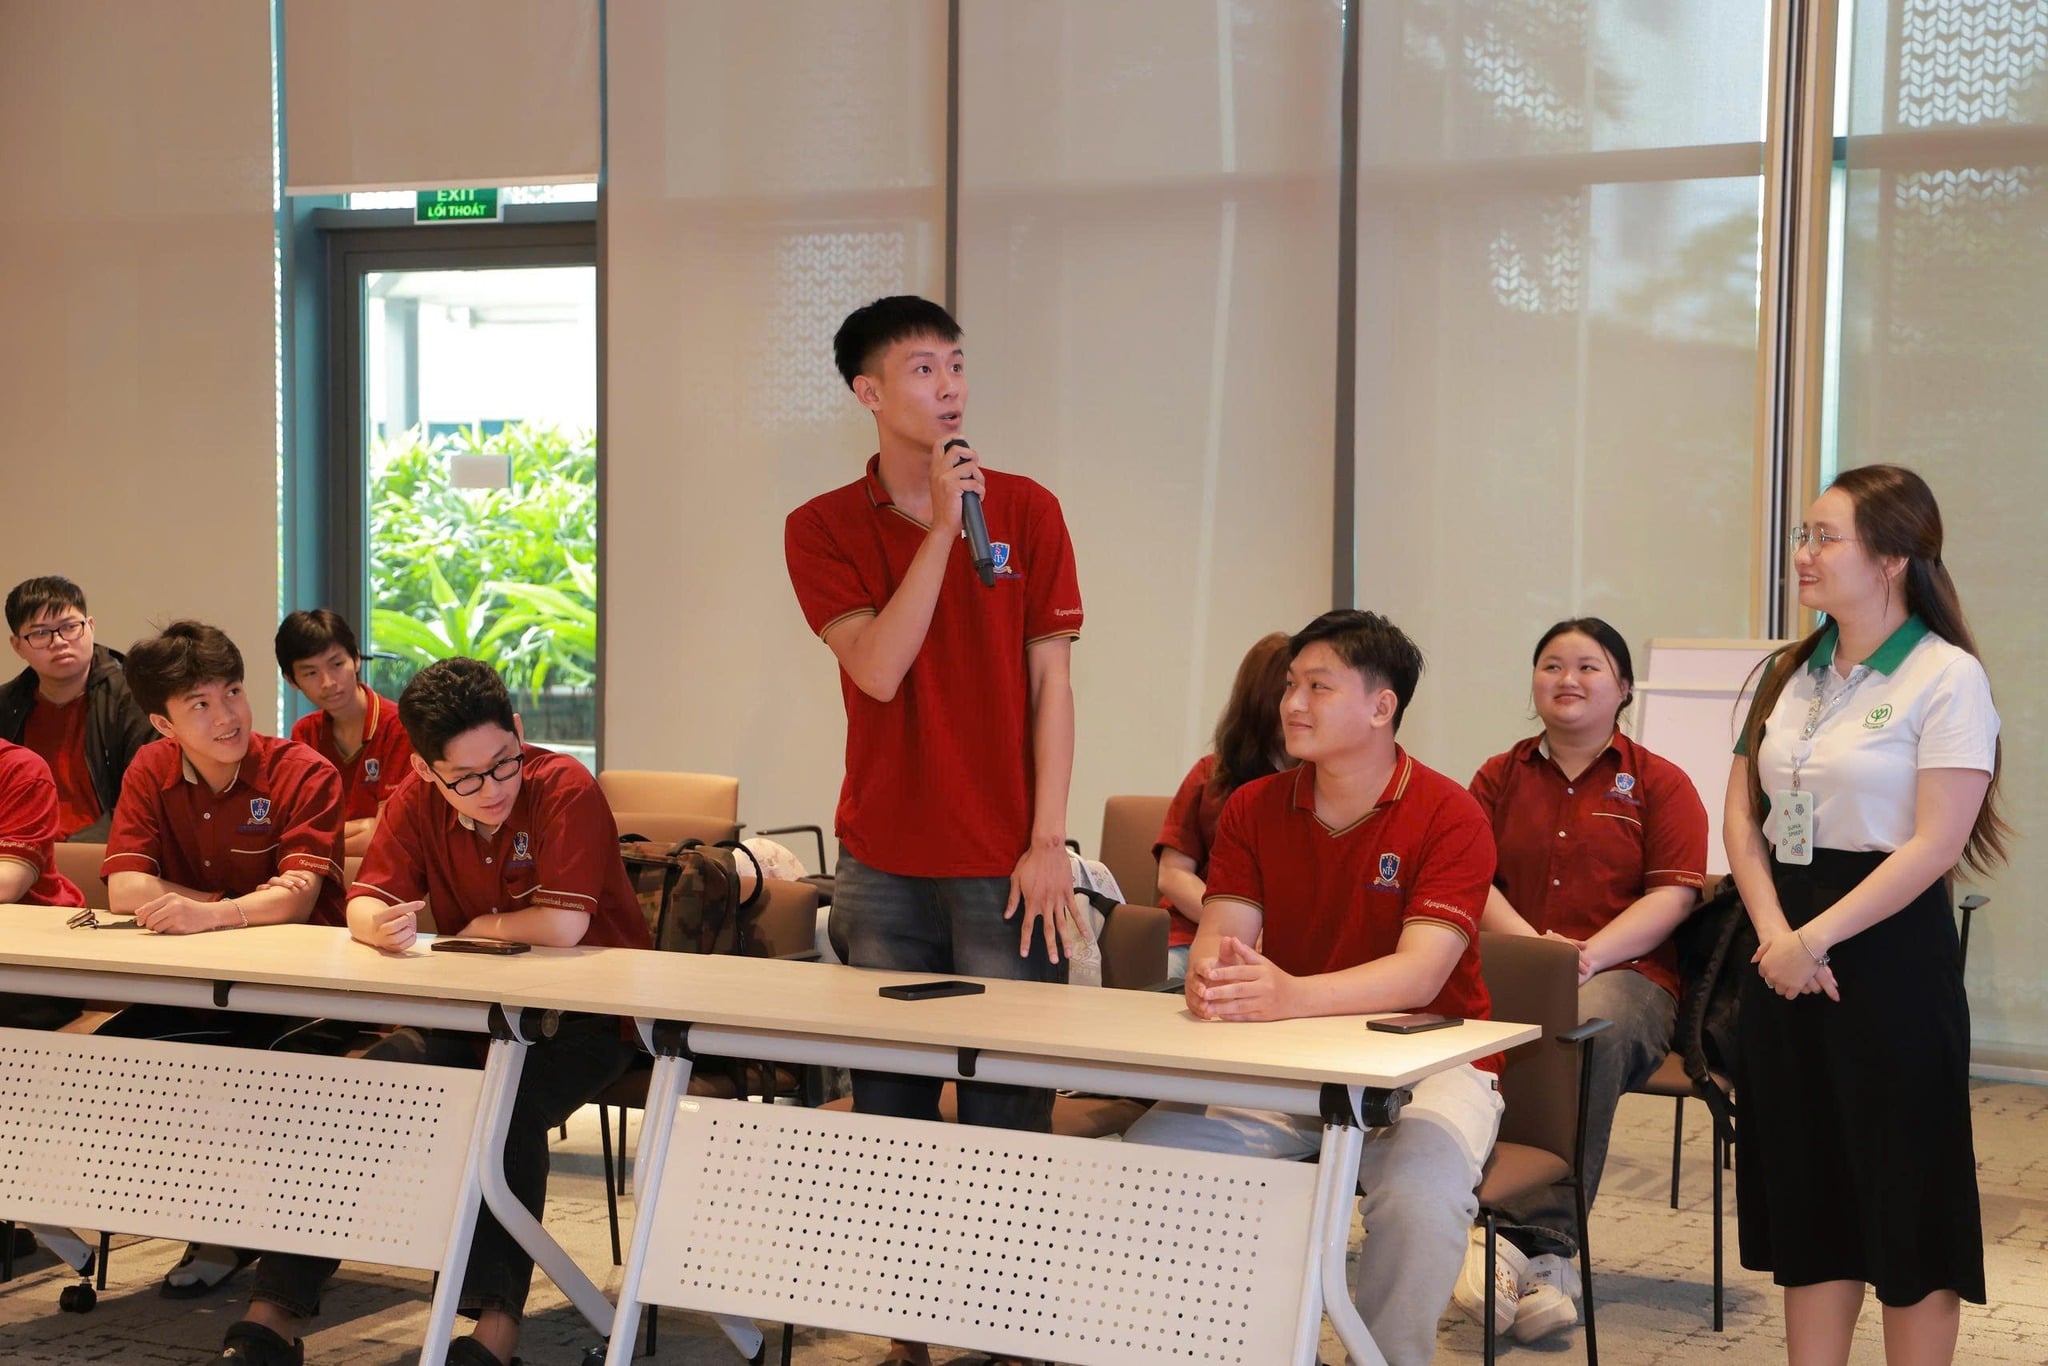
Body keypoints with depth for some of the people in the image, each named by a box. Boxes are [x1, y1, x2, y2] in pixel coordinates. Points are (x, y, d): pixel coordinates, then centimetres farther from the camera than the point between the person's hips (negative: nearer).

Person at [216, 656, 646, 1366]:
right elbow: (364, 904, -5)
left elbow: (562, 926, -26)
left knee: (509, 1107, -34)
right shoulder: (417, 800, -2)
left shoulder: (565, 790, -20)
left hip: (587, 1012, -5)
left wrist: (478, 929, -8)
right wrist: (382, 926, -30)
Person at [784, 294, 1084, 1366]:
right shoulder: (823, 529, 2)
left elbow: (1050, 684, 2)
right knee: (889, 1110, 6)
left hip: (1003, 867, -1)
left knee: (1005, 1112, 0)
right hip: (882, 866, 1)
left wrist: (1047, 845, -3)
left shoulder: (1026, 509, 3)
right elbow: (877, 670, -12)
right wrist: (942, 526, -16)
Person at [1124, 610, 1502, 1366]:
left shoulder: (1449, 815, -13)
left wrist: (1291, 994, -43)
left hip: (1425, 1066, -4)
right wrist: (1210, 978, -36)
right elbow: (1219, 937, -8)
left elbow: (1422, 971, -25)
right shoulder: (1253, 809, 3)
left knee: (1421, 1193, -35)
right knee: (1153, 1149, -18)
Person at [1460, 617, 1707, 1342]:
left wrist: (1588, 955, -15)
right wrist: (1533, 944, -11)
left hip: (1627, 975, -2)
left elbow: (1673, 896, 0)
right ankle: (1545, 1258, -37)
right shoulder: (1499, 778, 21)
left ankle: (1526, 1242, -38)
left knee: (1592, 1031, -39)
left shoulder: (1659, 783, 13)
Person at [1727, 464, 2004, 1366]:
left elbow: (1935, 845, -16)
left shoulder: (1946, 678, -10)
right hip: (1787, 952, 7)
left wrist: (1816, 938, -19)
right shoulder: (1789, 674, 11)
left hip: (1888, 949, -6)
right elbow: (1742, 818, 8)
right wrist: (1774, 932, -8)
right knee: (1808, 1190, 11)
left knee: (1907, 1198, 1)